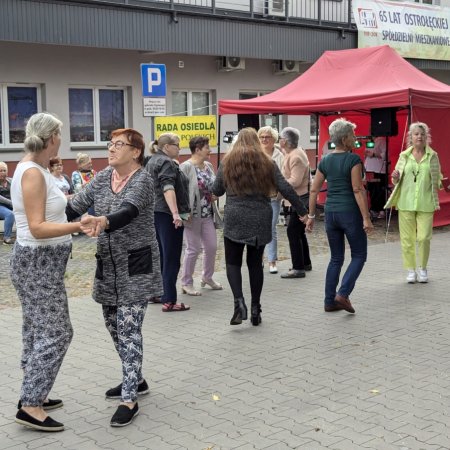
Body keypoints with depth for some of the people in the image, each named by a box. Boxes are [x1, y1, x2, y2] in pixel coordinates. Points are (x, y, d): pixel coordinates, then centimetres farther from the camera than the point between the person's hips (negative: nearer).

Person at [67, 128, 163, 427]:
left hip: (136, 265, -7)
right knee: (114, 324, 14)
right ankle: (135, 380, 31)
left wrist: (102, 221, -51)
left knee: (128, 329, -10)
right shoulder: (103, 178, 7)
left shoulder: (142, 180, -15)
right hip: (108, 265, 7)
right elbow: (76, 205, 4)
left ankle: (130, 399, -5)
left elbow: (128, 212, -32)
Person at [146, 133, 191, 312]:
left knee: (160, 256, 16)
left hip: (155, 213, 10)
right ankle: (169, 301, -10)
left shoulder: (152, 162, 19)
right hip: (167, 214, -10)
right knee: (171, 258, -8)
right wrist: (176, 213, -33)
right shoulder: (166, 163, -12)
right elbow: (168, 188, -25)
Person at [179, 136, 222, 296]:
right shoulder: (186, 167, -14)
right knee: (193, 249, -1)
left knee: (212, 246, 12)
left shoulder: (208, 166, 10)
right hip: (193, 215, -7)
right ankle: (186, 283, 13)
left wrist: (215, 194, 1)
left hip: (208, 214, 7)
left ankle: (207, 277, 32)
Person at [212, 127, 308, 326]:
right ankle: (255, 309, 13)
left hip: (235, 220, -2)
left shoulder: (228, 162, 4)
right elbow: (285, 189, -1)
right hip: (260, 220, 2)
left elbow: (216, 191, 8)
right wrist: (302, 211, 5)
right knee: (255, 263, 11)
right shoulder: (267, 163, 5)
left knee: (233, 262, 6)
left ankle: (239, 302, -15)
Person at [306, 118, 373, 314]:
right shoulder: (353, 159, -11)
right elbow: (358, 190, -17)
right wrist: (366, 218, -15)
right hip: (350, 212, -6)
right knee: (359, 256, 8)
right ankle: (343, 294, -7)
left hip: (331, 212, 6)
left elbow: (314, 190, 7)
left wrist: (311, 216, 13)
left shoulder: (325, 161, 7)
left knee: (336, 258, 15)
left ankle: (330, 301, 13)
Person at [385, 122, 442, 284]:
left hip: (425, 204, -1)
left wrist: (440, 184, -10)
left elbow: (437, 179, 12)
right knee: (407, 237, 2)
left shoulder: (432, 156, 5)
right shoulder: (404, 156, 6)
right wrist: (395, 177, -11)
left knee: (424, 237, -5)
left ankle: (422, 268, 15)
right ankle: (411, 269, 14)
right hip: (406, 202, 1)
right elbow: (397, 181, 12)